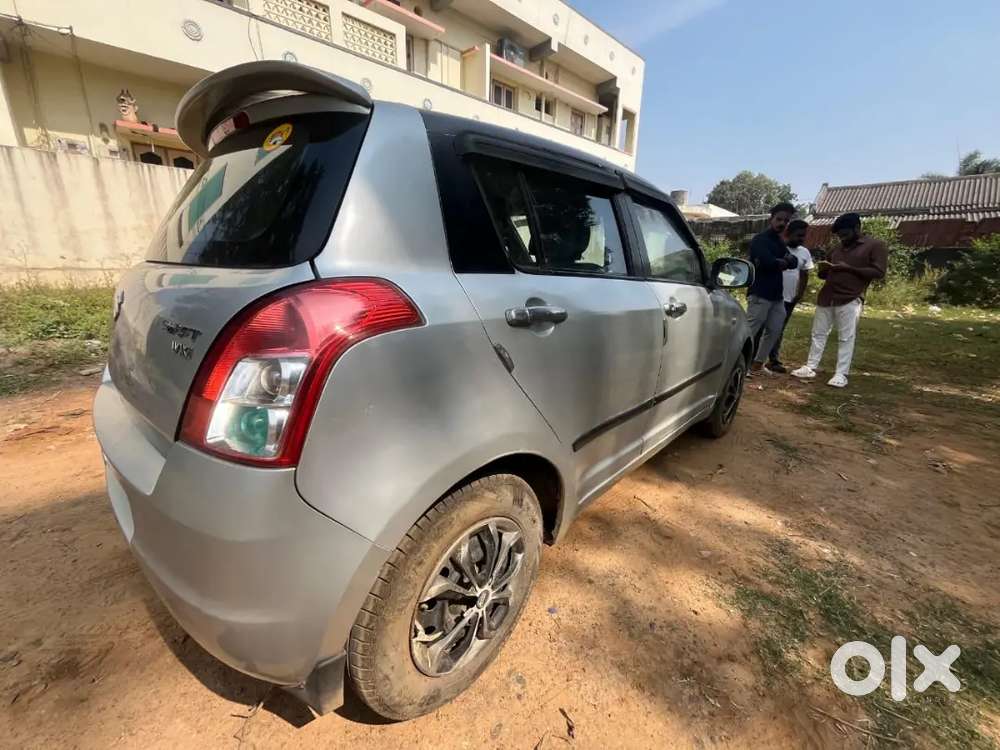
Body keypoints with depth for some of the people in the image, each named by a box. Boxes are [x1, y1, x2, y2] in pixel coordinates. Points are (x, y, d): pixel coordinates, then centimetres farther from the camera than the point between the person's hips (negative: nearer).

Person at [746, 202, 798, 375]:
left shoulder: (780, 242, 20)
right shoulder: (760, 240, -7)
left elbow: (794, 262, 7)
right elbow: (768, 262, -23)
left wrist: (779, 262, -11)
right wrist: (783, 262, -3)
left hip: (776, 295, 9)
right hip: (760, 294, -9)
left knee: (774, 331, 11)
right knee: (749, 331, -9)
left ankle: (757, 363, 20)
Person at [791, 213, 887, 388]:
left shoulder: (876, 245, 2)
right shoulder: (837, 249, 19)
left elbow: (879, 272, -8)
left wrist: (849, 268, -15)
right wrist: (822, 270, 1)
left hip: (850, 300, -6)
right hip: (826, 298, 6)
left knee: (846, 338, -5)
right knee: (818, 333, 5)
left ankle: (841, 375, -3)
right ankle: (810, 367, 9)